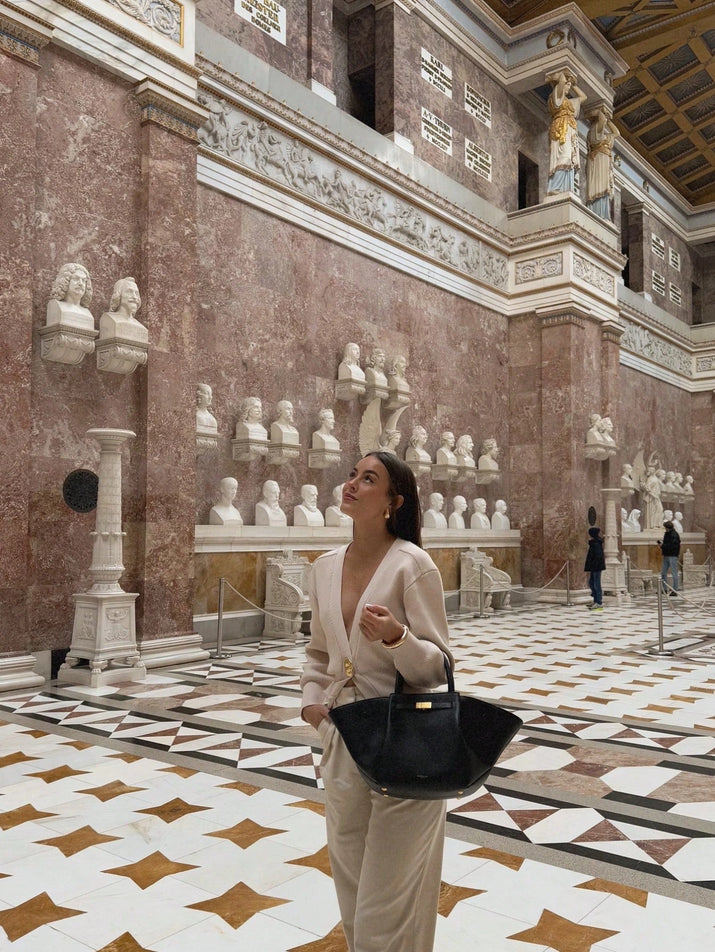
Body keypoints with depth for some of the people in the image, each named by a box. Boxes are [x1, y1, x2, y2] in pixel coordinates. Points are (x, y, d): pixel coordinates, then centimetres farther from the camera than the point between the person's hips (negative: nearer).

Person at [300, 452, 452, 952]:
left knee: (388, 896, 7)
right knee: (350, 880, 21)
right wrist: (311, 699, 0)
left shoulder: (412, 564, -14)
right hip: (342, 738, 6)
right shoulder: (326, 566, 4)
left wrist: (395, 636, -31)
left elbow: (438, 665, -13)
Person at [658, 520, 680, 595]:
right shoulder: (666, 533, 13)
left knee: (674, 573, -3)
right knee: (663, 572, 12)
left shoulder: (674, 535, -15)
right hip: (666, 556, 9)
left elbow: (673, 546, -23)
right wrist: (661, 544, 3)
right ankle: (664, 589, 20)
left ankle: (674, 590, 0)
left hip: (672, 556, -9)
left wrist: (663, 546, -18)